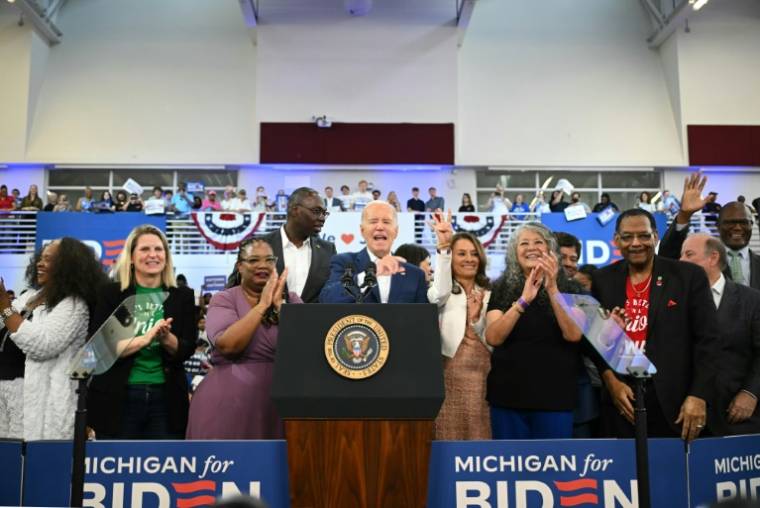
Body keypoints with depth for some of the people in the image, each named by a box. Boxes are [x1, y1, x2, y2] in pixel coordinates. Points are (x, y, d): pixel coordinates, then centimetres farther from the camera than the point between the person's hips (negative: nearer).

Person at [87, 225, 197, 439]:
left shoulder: (183, 296, 6)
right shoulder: (109, 293, 2)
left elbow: (187, 350, 0)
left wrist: (166, 338, -21)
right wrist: (146, 338, -18)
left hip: (166, 399, 2)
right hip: (118, 399, -1)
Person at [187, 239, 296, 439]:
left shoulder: (291, 300, 8)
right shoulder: (224, 299, 0)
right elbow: (227, 345, -16)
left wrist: (278, 304, -12)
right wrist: (263, 305, -14)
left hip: (278, 404, 2)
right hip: (228, 403, -2)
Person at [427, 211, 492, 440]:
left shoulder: (489, 294, 16)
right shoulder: (446, 292, 5)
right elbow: (439, 293, -22)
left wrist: (477, 317, -10)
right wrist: (443, 246, -33)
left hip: (484, 373, 3)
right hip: (452, 373, -3)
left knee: (482, 435, 4)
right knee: (451, 434, -3)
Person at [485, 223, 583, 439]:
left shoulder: (568, 288, 2)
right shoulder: (502, 289, 3)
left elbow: (574, 334, -13)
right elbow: (493, 337, -10)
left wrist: (552, 289, -23)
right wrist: (523, 300, -21)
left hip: (555, 396, -1)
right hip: (508, 394, 1)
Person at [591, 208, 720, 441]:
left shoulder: (689, 275, -1)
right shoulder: (603, 279, 6)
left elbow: (707, 340, -2)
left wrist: (699, 396, -9)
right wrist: (610, 381, -6)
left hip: (673, 401, -2)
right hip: (620, 397, 2)